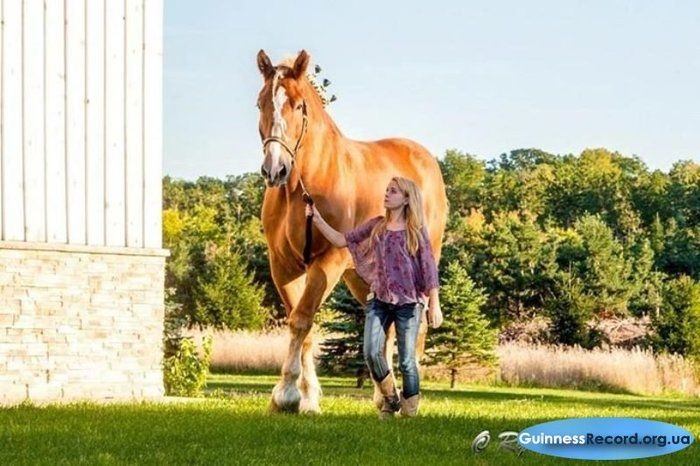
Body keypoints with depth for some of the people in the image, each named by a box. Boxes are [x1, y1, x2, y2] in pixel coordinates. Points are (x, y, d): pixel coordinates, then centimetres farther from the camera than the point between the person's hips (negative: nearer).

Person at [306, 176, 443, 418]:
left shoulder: (416, 231, -1)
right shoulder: (376, 226, 9)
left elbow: (429, 268, -2)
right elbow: (342, 240, 11)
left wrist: (435, 305, -6)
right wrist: (317, 219, 1)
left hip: (408, 302, -3)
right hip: (379, 300, 3)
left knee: (407, 360, -1)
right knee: (372, 353, -7)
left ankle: (409, 412, 12)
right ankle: (390, 399, 16)